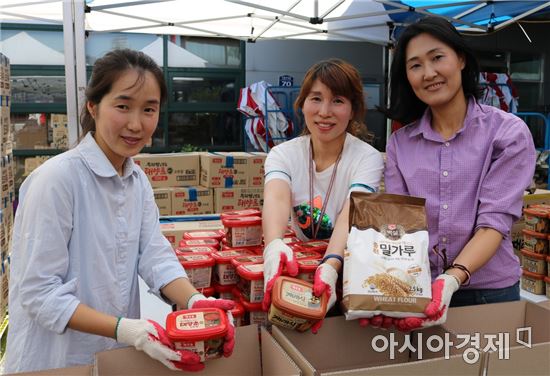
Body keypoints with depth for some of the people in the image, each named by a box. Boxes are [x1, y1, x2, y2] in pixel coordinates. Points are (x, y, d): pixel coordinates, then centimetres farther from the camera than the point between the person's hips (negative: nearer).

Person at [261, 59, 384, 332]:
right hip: (295, 265, 3)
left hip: (346, 265, -2)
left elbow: (351, 214, -27)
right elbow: (276, 199, -25)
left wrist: (331, 265, -46)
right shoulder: (283, 154, -3)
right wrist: (274, 244, -47)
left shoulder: (368, 159, -8)